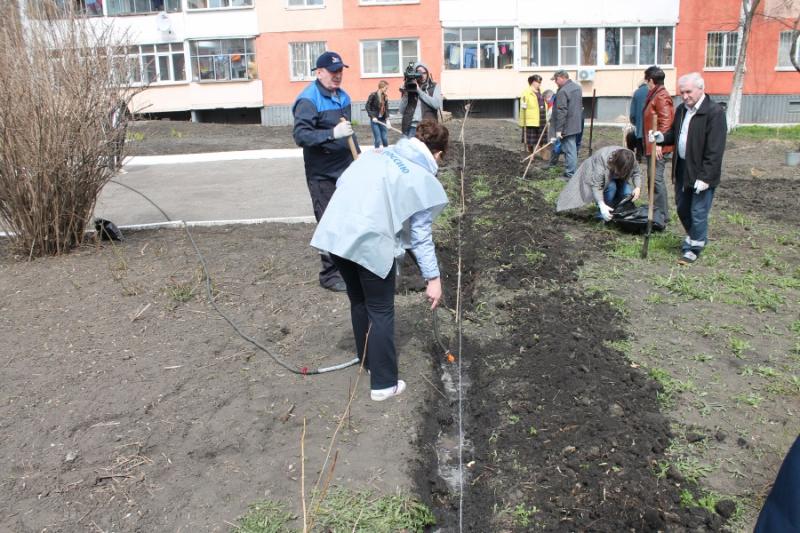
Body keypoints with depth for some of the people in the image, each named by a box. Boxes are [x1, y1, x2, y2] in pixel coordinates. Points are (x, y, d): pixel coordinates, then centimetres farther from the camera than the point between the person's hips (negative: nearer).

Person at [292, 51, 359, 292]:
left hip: (346, 170, 8)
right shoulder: (308, 100, -15)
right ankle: (330, 274, 8)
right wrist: (332, 134, -34)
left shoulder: (342, 95, 12)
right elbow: (301, 136, -24)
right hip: (323, 175, -8)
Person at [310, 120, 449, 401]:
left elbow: (342, 183, 16)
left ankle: (368, 358, 43)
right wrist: (433, 277, 2)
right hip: (370, 241, -6)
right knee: (381, 311, 8)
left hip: (334, 232, 6)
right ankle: (384, 383, 15)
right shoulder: (423, 178, 2)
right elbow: (421, 235, -1)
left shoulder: (378, 152, 18)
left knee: (358, 299, 24)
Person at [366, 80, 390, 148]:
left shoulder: (385, 96, 7)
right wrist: (373, 117, -14)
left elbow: (386, 109, 7)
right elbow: (367, 107, -7)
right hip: (375, 120, -5)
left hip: (383, 120, 5)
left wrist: (387, 119, -5)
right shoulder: (373, 95, -9)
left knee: (385, 139, 4)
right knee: (378, 139, -5)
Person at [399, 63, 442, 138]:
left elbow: (436, 104, -11)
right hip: (411, 127, 1)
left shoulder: (434, 86, 8)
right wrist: (405, 95, -7)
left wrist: (419, 91, -9)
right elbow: (401, 111, 8)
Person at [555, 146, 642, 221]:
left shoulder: (631, 158, -28)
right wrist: (602, 205, -54)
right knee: (611, 187, -35)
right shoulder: (602, 159, -41)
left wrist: (638, 187, -34)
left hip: (616, 179, 5)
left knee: (627, 193, -22)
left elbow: (637, 173, -14)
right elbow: (596, 185, -43)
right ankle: (602, 215, -18)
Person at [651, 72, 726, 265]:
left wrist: (705, 176, -22)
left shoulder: (714, 112, -16)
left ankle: (693, 248, 13)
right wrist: (662, 137, -1)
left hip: (701, 172, -8)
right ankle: (695, 238, 39)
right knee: (682, 209, 18)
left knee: (698, 213, 0)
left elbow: (715, 150, -19)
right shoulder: (681, 109, 8)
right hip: (682, 168, 8)